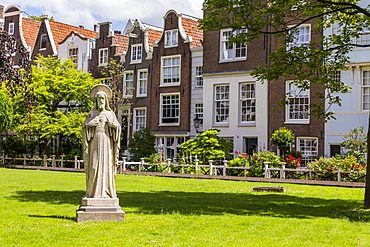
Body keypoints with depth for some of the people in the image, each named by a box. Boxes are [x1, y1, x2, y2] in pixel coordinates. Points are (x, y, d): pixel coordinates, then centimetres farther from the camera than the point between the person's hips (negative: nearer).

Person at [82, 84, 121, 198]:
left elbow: (118, 127, 3)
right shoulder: (92, 114, 13)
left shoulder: (110, 114, 14)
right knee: (94, 166, -8)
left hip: (107, 143, 1)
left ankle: (107, 192, -2)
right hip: (95, 142, 0)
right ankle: (93, 192, -5)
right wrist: (93, 122, -9)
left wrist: (109, 122, -9)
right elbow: (85, 127, 3)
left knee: (107, 166, -4)